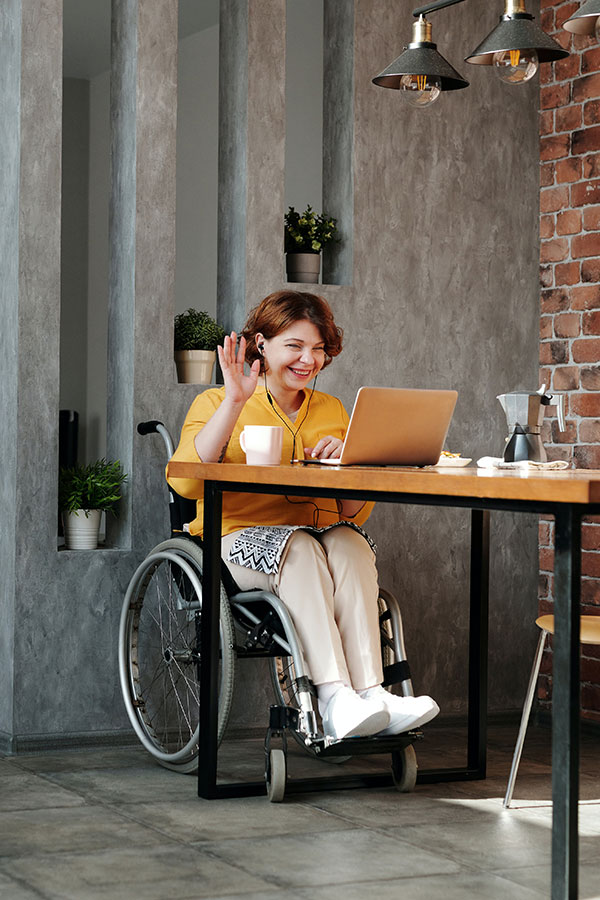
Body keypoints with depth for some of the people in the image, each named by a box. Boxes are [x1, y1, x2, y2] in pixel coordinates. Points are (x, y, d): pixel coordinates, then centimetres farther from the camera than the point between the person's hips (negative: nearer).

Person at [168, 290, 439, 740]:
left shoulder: (331, 410, 19)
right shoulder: (216, 403, 7)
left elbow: (355, 513, 15)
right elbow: (185, 481, -14)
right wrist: (235, 403, -16)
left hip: (324, 538, 3)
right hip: (241, 540, -3)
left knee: (348, 543, -30)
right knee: (299, 547, -34)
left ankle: (370, 691, -42)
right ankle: (335, 699, -45)